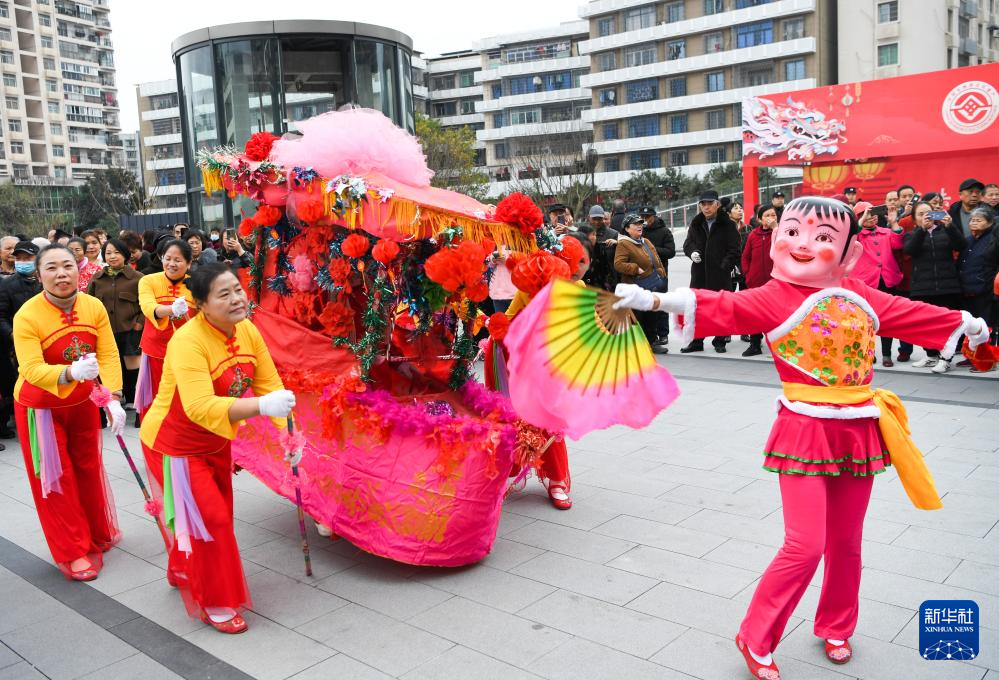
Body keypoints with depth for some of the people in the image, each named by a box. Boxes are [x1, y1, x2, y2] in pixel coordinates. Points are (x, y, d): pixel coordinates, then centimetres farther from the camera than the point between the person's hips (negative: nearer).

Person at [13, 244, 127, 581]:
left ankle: (98, 533, 39)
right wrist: (71, 372, -52)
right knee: (55, 477, 5)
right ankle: (72, 552, 19)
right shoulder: (27, 316, -25)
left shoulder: (94, 307, -14)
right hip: (40, 406, -3)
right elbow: (31, 370, -33)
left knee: (89, 469, 18)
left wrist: (114, 398, -28)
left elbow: (108, 355, -16)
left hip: (83, 402, 4)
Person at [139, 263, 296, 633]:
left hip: (215, 443, 8)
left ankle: (182, 571, 49)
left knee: (219, 515, 20)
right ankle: (215, 605, 17)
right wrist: (261, 406, -51)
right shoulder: (189, 341, -31)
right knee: (210, 520, -5)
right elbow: (200, 407, -42)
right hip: (175, 445, -7)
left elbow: (270, 383, -6)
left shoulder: (247, 329, -9)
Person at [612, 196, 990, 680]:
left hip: (859, 430, 5)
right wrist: (655, 300, -38)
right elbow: (719, 308, -24)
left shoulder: (862, 298, 5)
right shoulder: (774, 299, -11)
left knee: (846, 543, 17)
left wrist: (964, 323, 34)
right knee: (805, 546, -9)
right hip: (805, 432, -5)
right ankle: (755, 640, 10)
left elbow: (911, 314, 21)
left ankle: (835, 628, 41)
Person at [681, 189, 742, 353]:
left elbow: (736, 249, -4)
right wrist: (692, 252, -7)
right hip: (699, 273, 4)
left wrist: (726, 265, -15)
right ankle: (696, 341, 17)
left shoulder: (727, 225, -3)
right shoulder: (696, 223, 10)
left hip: (720, 274, -4)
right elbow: (688, 243, 15)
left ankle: (719, 341, 16)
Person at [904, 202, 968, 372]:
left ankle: (945, 358, 1)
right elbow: (909, 250, -12)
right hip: (922, 287, 1)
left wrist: (950, 226, -18)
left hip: (947, 285, 0)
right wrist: (922, 229, -23)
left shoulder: (945, 231, 11)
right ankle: (931, 356, 18)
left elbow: (962, 245, -4)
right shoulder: (912, 235, 10)